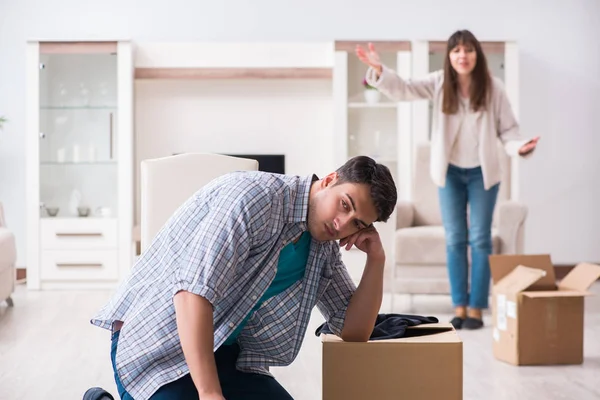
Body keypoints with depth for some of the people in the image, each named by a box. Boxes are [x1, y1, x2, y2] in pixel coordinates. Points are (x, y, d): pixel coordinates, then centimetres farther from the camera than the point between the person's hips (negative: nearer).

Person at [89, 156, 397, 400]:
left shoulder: (324, 250, 7)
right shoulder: (256, 196, -20)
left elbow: (354, 331, 12)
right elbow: (194, 290, -28)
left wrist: (376, 259, -3)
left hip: (227, 355, 8)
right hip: (156, 343, -7)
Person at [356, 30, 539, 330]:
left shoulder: (493, 88, -10)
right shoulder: (439, 83, -7)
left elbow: (507, 128, -6)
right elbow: (403, 89, -16)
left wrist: (519, 146, -27)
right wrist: (378, 69, -34)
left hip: (482, 173, -2)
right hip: (450, 172, 2)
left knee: (480, 239, 2)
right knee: (454, 239, 6)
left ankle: (476, 308, 8)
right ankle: (459, 307, 14)